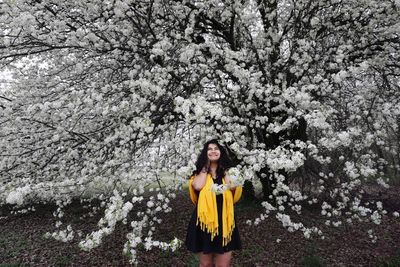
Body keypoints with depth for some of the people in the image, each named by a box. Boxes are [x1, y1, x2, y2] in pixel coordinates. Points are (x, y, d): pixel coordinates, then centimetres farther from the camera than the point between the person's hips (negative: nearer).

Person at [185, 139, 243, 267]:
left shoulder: (227, 171, 8)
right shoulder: (199, 172, 4)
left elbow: (232, 187, -13)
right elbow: (198, 186, -18)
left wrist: (223, 168, -2)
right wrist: (205, 167, -6)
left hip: (224, 221, 1)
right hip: (204, 221, -1)